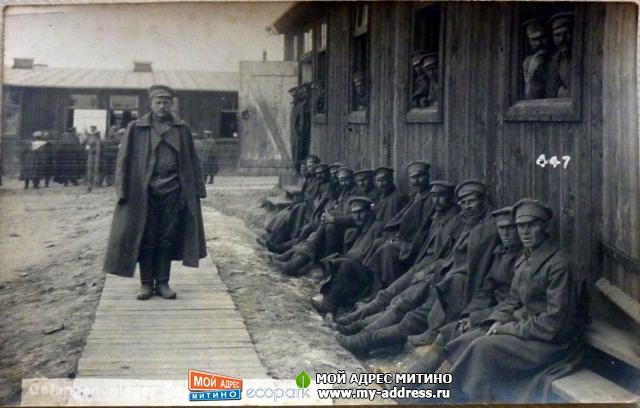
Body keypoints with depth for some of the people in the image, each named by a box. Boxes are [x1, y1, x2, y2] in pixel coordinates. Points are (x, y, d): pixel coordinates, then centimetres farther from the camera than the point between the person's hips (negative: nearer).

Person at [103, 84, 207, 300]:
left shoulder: (182, 129, 9)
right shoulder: (136, 128, 3)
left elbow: (191, 161, 10)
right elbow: (124, 160, 2)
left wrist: (196, 189, 4)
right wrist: (123, 190, -7)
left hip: (173, 192, 2)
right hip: (144, 192, -1)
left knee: (167, 239, 5)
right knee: (146, 239, 3)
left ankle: (163, 283, 14)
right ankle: (146, 283, 11)